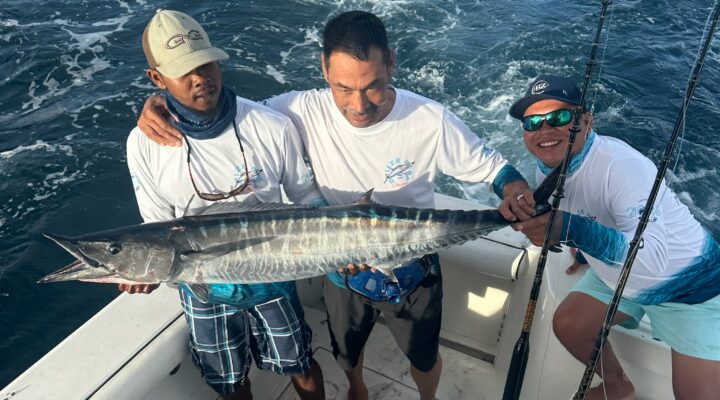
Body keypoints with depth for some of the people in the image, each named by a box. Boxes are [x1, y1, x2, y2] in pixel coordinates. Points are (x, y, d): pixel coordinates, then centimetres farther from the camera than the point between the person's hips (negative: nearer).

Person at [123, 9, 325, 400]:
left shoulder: (273, 126, -19)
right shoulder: (144, 143, -15)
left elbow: (305, 193, -5)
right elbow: (160, 225, -6)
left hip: (272, 274, 0)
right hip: (203, 286, 1)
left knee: (300, 367, 20)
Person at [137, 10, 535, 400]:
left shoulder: (432, 121, -26)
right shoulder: (305, 111, -24)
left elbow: (487, 163, -11)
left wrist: (511, 185, -33)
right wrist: (165, 103, -28)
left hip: (412, 271, -1)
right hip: (342, 268, 2)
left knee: (424, 358, 25)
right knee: (347, 352, 30)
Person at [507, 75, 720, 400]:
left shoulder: (621, 165, -34)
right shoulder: (547, 167, -10)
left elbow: (653, 259, -43)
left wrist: (571, 230, -53)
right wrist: (586, 252, 24)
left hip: (690, 283, -7)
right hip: (618, 277, 7)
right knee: (568, 325, 6)